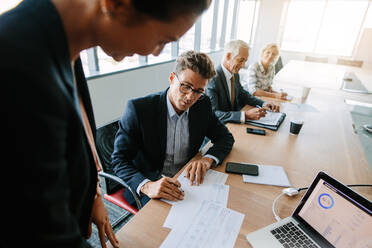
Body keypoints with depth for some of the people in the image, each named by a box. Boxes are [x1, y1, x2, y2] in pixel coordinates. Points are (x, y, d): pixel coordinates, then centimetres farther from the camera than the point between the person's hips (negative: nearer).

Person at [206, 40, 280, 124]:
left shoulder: (235, 75, 4)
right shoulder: (212, 79, -22)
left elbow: (243, 94, 18)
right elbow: (213, 115, -29)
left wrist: (263, 104, 2)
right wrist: (245, 115, -35)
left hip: (233, 123, 8)